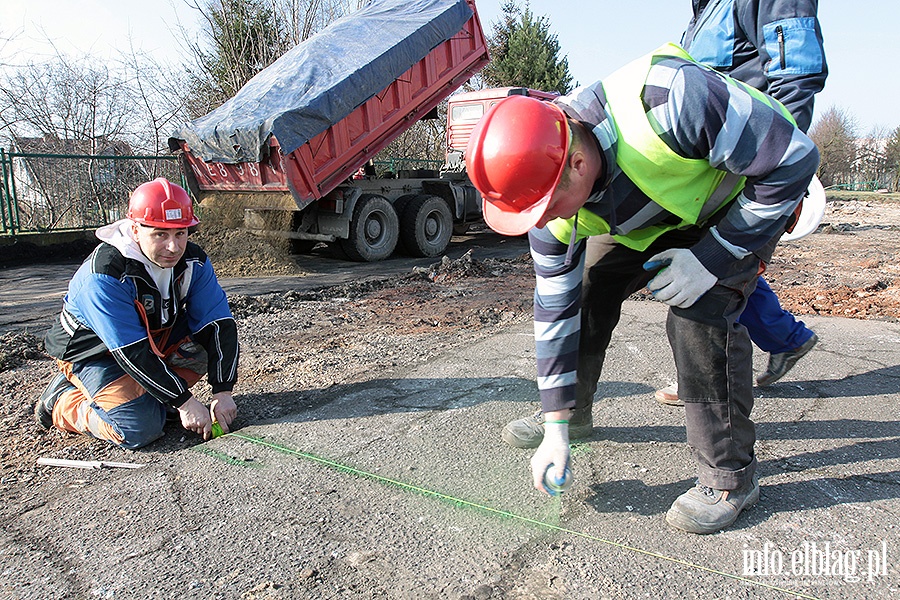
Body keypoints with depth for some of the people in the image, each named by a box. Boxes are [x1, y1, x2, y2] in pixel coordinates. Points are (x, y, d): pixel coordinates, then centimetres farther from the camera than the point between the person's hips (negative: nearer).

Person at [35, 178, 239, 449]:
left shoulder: (193, 261, -16)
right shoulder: (103, 276, -32)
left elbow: (218, 323, -18)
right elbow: (132, 352, -32)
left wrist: (223, 391, -27)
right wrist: (184, 401, -31)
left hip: (157, 339, 6)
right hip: (94, 352, -6)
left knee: (215, 335, -18)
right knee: (139, 430, -22)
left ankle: (151, 397, 0)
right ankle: (61, 400, 7)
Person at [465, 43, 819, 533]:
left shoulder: (667, 99, -42)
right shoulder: (549, 195, -23)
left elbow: (795, 158, -28)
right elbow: (555, 309, -15)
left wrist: (712, 258, -31)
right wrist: (556, 428, -11)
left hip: (753, 197, -5)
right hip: (656, 217, 5)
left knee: (699, 313, -26)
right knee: (587, 293, -3)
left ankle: (731, 476, -8)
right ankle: (574, 411, 23)